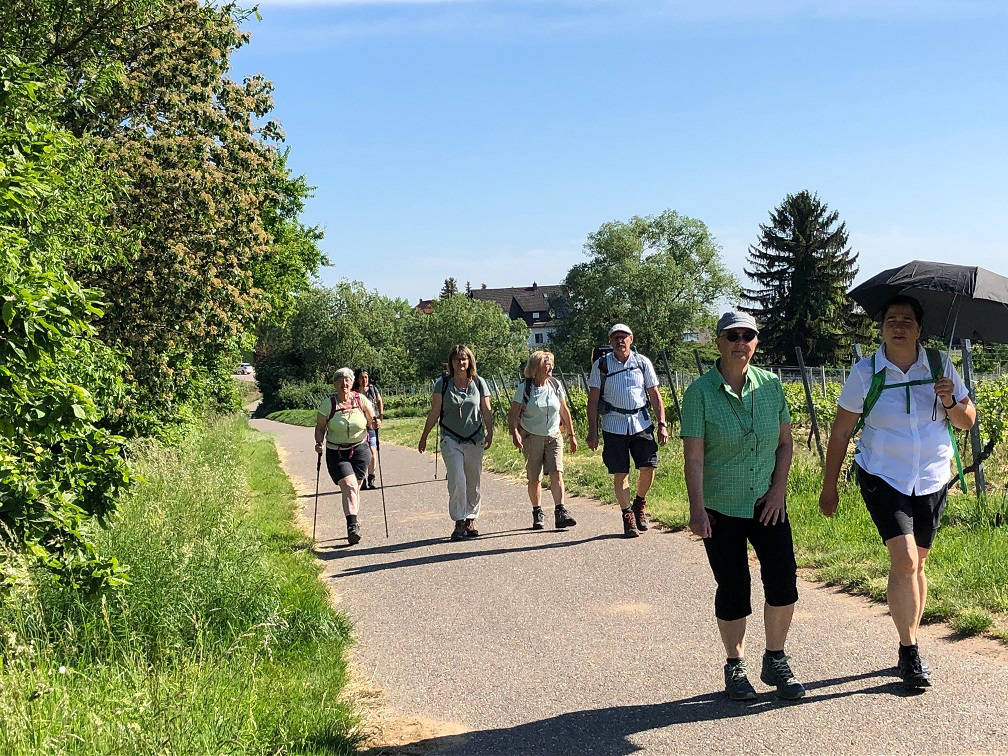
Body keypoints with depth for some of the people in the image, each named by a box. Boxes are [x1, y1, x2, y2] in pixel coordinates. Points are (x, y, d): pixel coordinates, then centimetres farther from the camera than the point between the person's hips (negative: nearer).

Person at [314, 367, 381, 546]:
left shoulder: (361, 400, 0)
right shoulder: (327, 404, -5)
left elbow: (372, 422, 7)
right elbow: (320, 428, 0)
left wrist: (376, 423, -16)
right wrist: (319, 442, -18)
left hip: (360, 449, 2)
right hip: (336, 453, -2)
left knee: (355, 488, 8)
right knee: (349, 486, -18)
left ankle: (353, 520, 30)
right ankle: (352, 526, -25)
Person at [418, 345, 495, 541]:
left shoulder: (479, 383, 4)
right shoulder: (443, 384, -1)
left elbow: (486, 411, 7)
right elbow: (434, 412, 3)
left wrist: (490, 433, -4)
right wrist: (424, 436, 4)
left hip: (475, 440, 2)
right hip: (451, 439, -2)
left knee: (473, 483, 7)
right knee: (457, 481, -13)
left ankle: (471, 520, 20)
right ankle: (459, 523, -5)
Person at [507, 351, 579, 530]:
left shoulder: (555, 385, 3)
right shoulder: (524, 388, -7)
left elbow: (565, 412, 13)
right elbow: (513, 415, -9)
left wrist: (571, 435, 15)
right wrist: (515, 433, -24)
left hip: (554, 436, 2)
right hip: (532, 438, -2)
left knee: (556, 472, -13)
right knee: (534, 478, 3)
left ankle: (560, 512, -15)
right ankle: (537, 513, 19)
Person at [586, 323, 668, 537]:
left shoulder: (642, 363, 7)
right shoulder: (601, 365, 2)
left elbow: (655, 395, 10)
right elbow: (593, 400, 4)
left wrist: (662, 424, 2)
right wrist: (592, 431, -2)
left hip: (641, 423, 1)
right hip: (614, 425, -1)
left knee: (648, 467, -5)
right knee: (620, 473, 0)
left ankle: (639, 505, 22)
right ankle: (627, 516, 12)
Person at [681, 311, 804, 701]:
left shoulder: (771, 384, 2)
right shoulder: (700, 392, -9)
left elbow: (785, 441, 9)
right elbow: (693, 455, -11)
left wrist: (779, 487, -3)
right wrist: (697, 508, -17)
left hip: (767, 504, 3)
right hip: (720, 508, -3)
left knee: (783, 580, -4)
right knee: (733, 590, 4)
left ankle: (775, 661, 16)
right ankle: (735, 666, 23)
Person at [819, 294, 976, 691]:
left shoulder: (939, 365, 1)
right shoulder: (865, 372, -5)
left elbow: (968, 420, 7)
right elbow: (841, 431, 0)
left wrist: (951, 403, -16)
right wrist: (829, 487, 1)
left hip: (931, 480, 3)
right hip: (883, 478, -3)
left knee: (915, 563, 10)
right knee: (904, 561, -16)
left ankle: (908, 649, 23)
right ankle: (910, 651, -5)